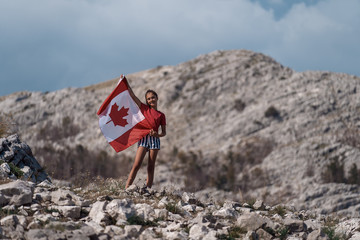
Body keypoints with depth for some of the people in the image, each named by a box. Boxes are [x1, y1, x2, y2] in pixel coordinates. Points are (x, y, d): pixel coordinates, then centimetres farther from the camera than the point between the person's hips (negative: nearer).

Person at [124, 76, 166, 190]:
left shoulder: (161, 115, 10)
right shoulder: (144, 108, 11)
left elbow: (164, 133, 9)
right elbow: (132, 95, 6)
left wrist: (157, 134, -12)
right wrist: (126, 83, 2)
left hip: (155, 139, 1)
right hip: (143, 138, -1)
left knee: (151, 167, 2)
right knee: (136, 165, -11)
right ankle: (126, 188, -16)